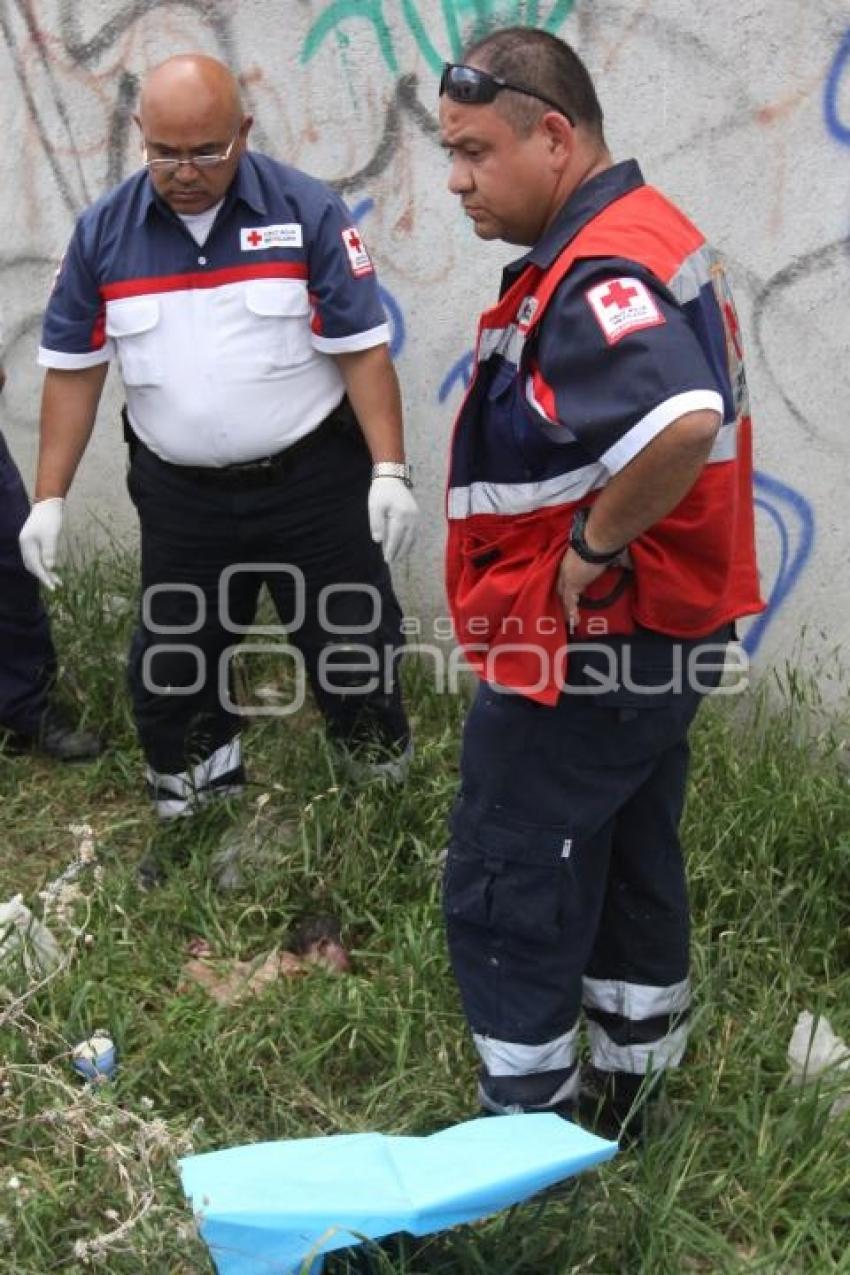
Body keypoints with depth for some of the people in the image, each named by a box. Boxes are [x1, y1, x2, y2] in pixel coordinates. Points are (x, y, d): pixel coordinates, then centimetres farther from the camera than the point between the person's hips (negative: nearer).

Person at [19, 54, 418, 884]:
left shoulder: (307, 213, -9)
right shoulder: (103, 233, -2)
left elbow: (362, 350, -8)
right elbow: (73, 368, 3)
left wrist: (389, 470, -14)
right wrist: (49, 497, 0)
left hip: (312, 483, -2)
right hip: (179, 496, 3)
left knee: (354, 659, 7)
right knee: (169, 671, 12)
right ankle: (192, 819, 33)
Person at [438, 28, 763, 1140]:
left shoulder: (596, 275, -24)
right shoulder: (652, 234, 9)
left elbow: (682, 424, -42)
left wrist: (592, 546, -27)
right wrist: (605, 546, 10)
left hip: (584, 653, -10)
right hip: (667, 637, 10)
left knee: (504, 898, 4)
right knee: (632, 868, 21)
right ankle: (627, 1095, 39)